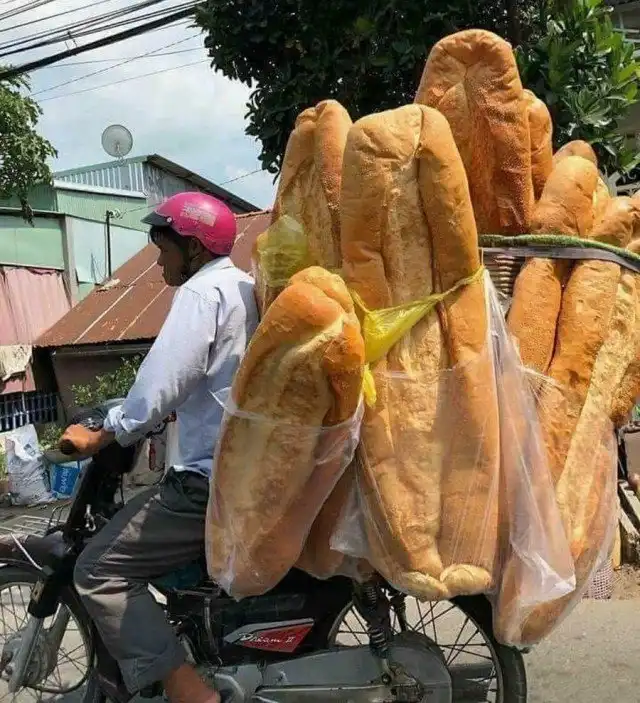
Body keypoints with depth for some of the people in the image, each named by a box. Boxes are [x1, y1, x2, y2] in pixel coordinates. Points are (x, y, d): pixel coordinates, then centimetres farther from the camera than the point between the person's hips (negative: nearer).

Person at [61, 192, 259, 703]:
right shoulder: (250, 288, 17)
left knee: (100, 571, -5)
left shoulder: (202, 291, -10)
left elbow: (163, 381, -20)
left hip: (214, 477, -10)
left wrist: (100, 438, -9)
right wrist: (175, 411, 29)